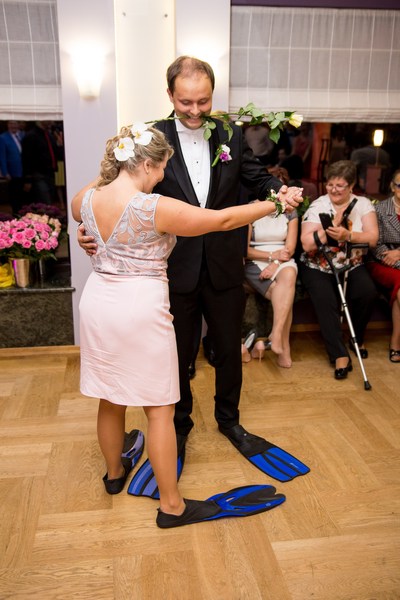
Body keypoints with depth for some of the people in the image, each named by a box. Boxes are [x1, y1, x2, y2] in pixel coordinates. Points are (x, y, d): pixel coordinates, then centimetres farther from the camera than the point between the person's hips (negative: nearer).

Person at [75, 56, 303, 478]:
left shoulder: (231, 135, 0)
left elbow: (256, 177, 7)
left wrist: (280, 191, -15)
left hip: (224, 268, 2)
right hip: (176, 269, -2)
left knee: (229, 349, 17)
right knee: (177, 355, 14)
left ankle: (228, 419, 41)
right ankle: (180, 423, 39)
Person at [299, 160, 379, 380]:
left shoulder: (363, 205, 2)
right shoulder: (317, 206, -5)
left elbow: (372, 238, -11)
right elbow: (307, 244, -15)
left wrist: (348, 235, -28)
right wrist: (331, 227, -23)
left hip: (351, 266, 2)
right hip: (318, 267, -2)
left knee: (368, 293, -24)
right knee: (325, 299, -29)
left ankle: (357, 339, 5)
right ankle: (340, 355, -20)